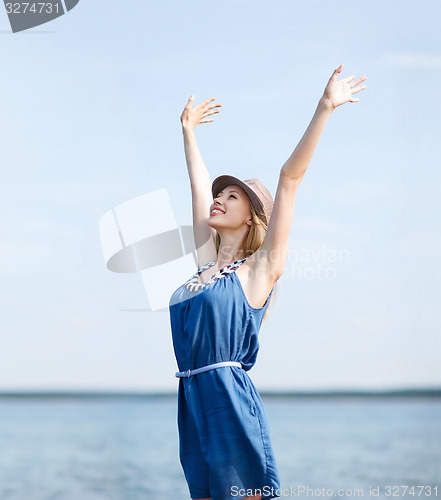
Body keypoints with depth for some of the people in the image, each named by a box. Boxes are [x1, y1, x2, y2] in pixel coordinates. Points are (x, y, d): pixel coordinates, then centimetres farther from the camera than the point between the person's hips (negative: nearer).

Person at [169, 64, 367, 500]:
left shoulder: (260, 268, -1)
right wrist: (188, 129, 35)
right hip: (191, 399, 6)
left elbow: (290, 177, -6)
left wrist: (325, 108, -10)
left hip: (231, 402, -6)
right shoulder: (207, 262, 15)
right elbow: (200, 184, 25)